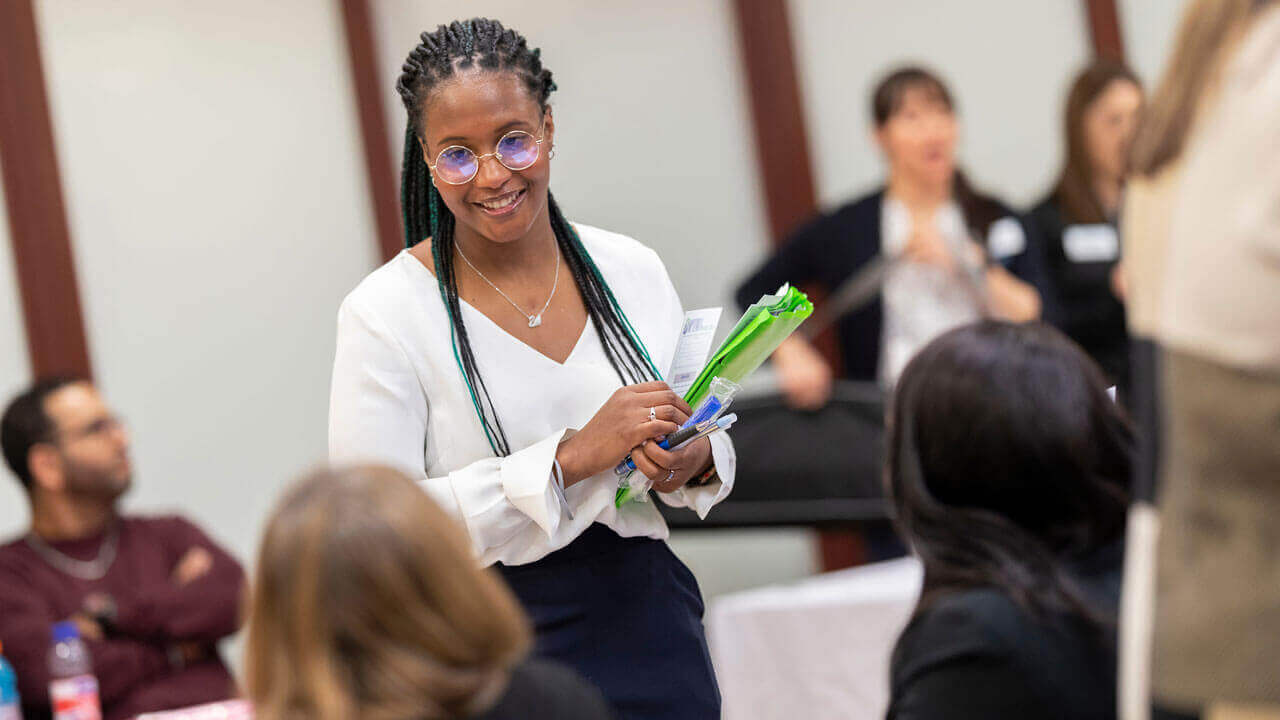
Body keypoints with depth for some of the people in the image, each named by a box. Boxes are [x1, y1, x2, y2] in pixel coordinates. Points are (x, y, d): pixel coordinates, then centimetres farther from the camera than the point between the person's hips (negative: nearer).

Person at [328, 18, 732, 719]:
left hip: (651, 630, 4)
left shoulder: (633, 270, 3)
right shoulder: (384, 313, -10)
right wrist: (571, 458, -22)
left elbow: (710, 440, 14)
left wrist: (694, 460, -10)